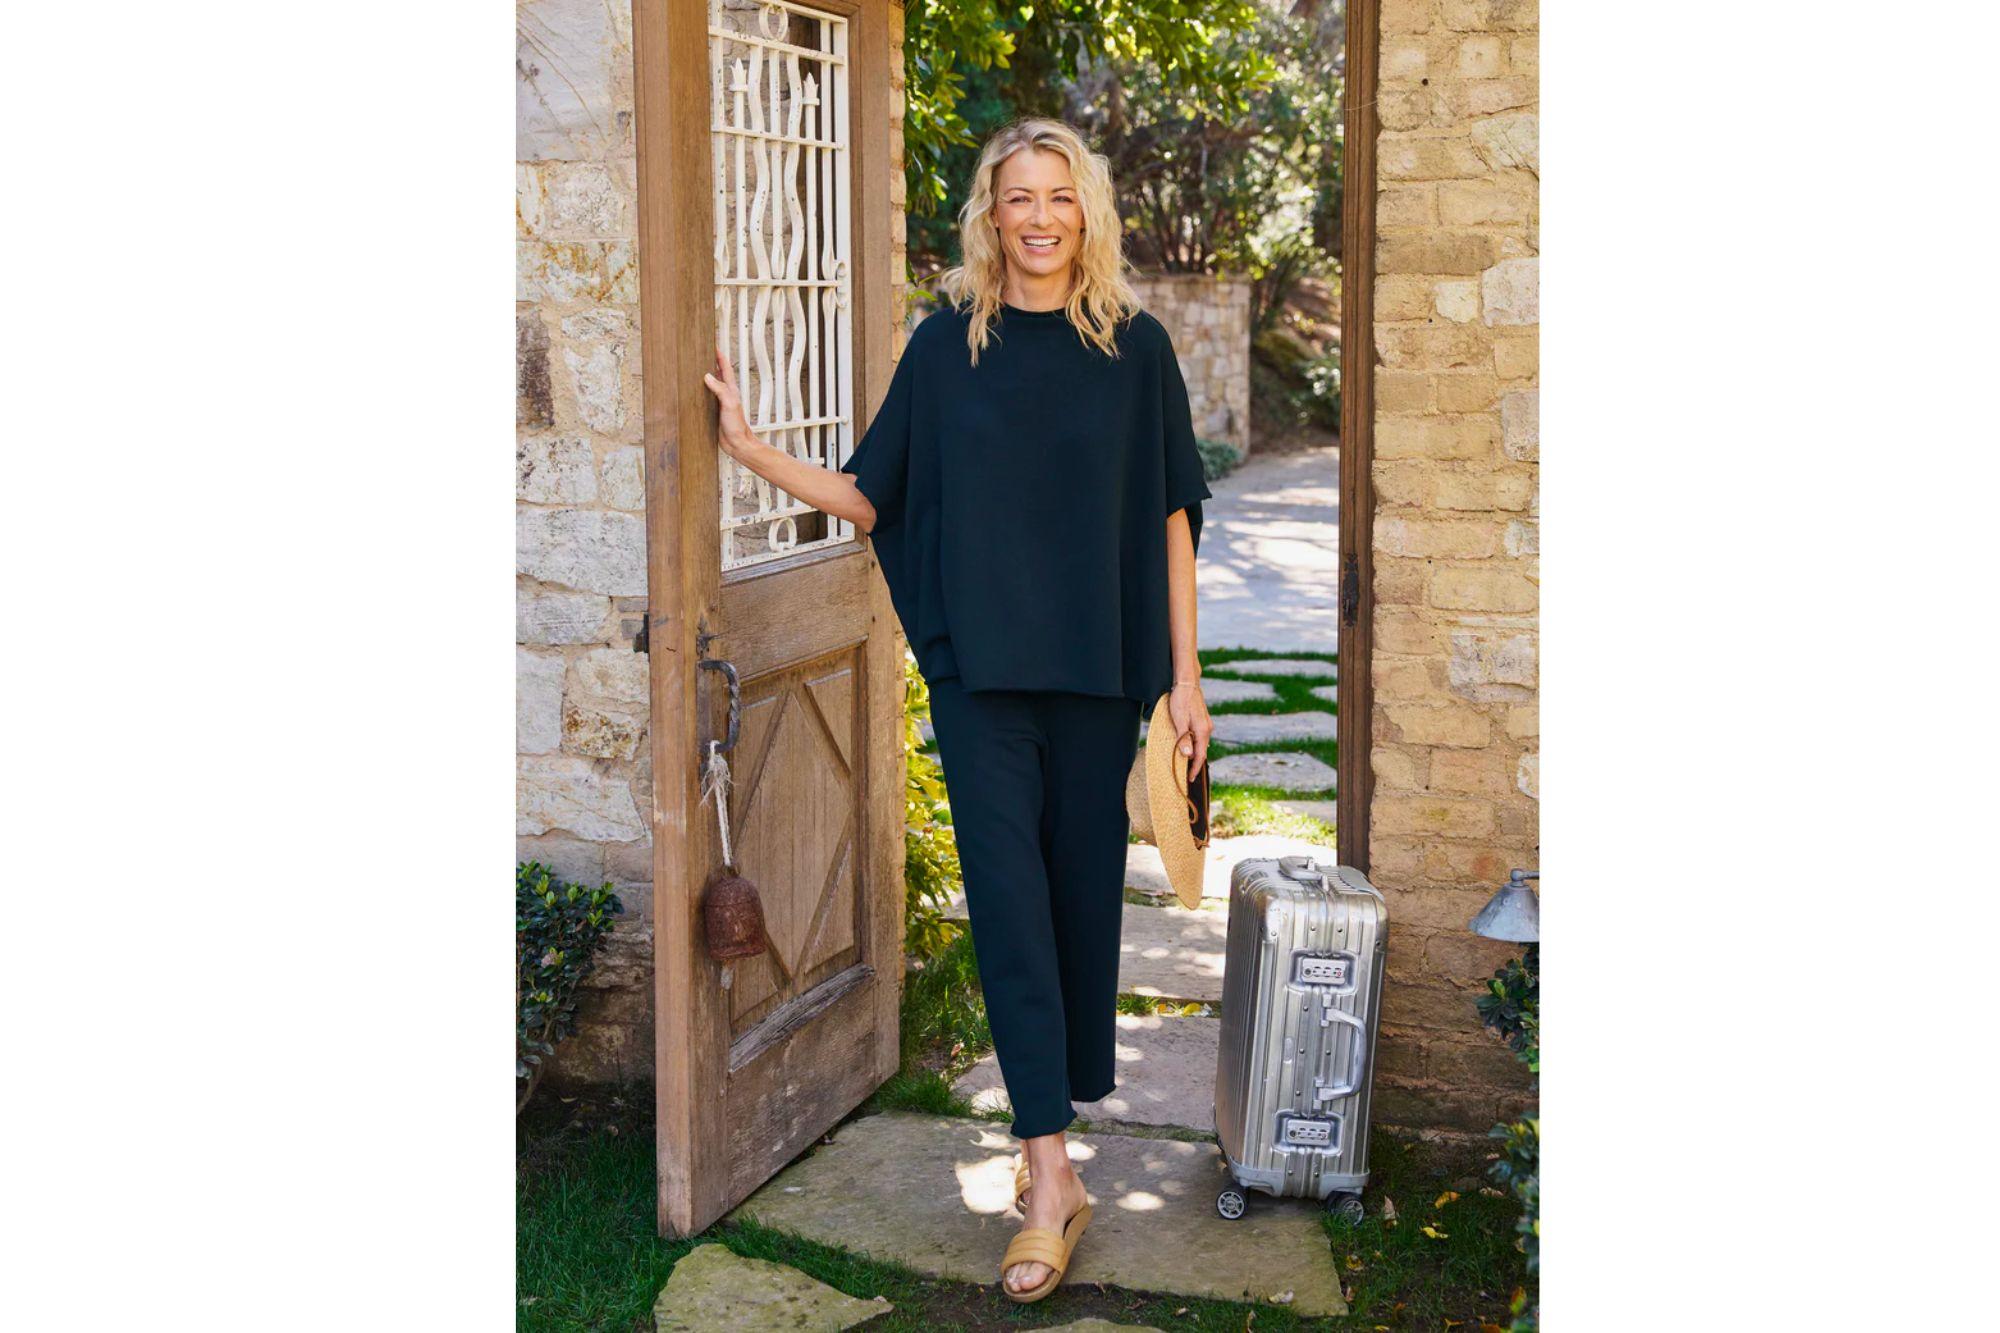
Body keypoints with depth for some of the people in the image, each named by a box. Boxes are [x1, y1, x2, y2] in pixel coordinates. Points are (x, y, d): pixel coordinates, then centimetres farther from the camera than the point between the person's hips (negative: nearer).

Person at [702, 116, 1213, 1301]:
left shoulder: (1135, 346, 3)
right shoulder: (946, 344, 5)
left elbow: (1170, 515, 3)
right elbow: (876, 496, 8)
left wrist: (1185, 674, 0)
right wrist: (762, 457, -4)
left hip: (1099, 669, 0)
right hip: (982, 669, 0)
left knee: (1085, 889, 7)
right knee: (1008, 900, -5)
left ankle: (1059, 1115, 26)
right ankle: (1053, 1172, -2)